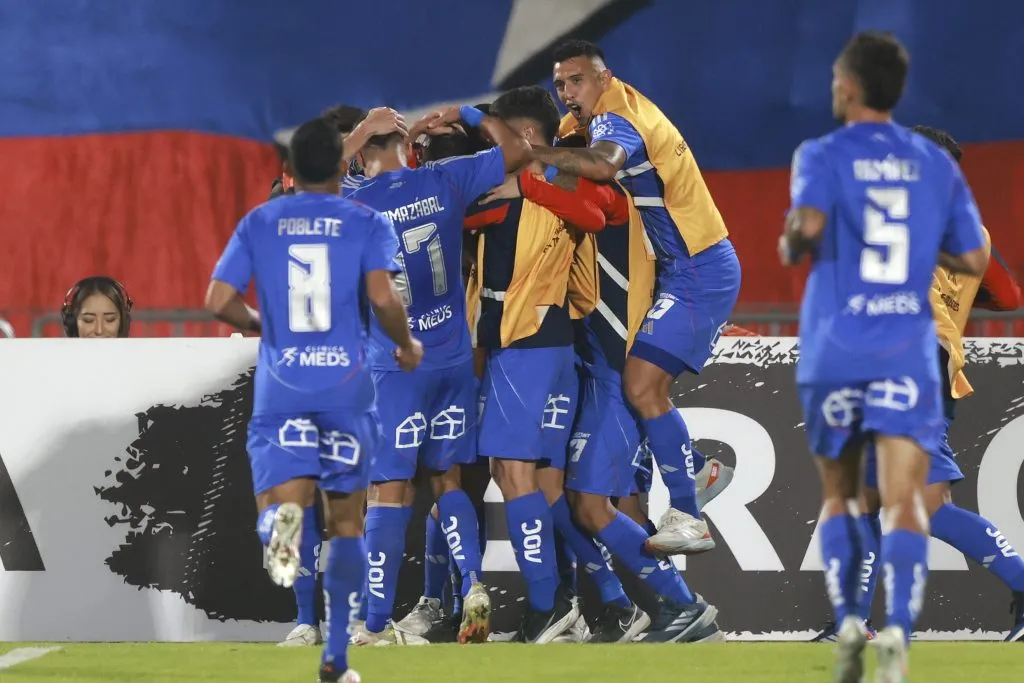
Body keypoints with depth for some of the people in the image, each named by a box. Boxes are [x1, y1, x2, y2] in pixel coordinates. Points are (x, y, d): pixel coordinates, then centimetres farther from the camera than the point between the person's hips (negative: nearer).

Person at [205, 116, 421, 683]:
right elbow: (383, 298, -13)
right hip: (347, 388, 0)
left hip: (279, 388, 0)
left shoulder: (258, 223, 7)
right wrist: (407, 346, 6)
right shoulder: (368, 224, 1)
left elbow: (219, 301, 1)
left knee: (282, 500, -1)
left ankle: (281, 517, -41)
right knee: (346, 521, 12)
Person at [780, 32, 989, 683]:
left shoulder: (823, 156, -1)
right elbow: (973, 260, 10)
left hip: (834, 354, -1)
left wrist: (791, 246, 2)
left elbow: (809, 224, -20)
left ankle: (848, 624, 4)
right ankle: (898, 630, -30)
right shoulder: (937, 163, 9)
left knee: (837, 497, 18)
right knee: (903, 501, -10)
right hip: (908, 354, 1)